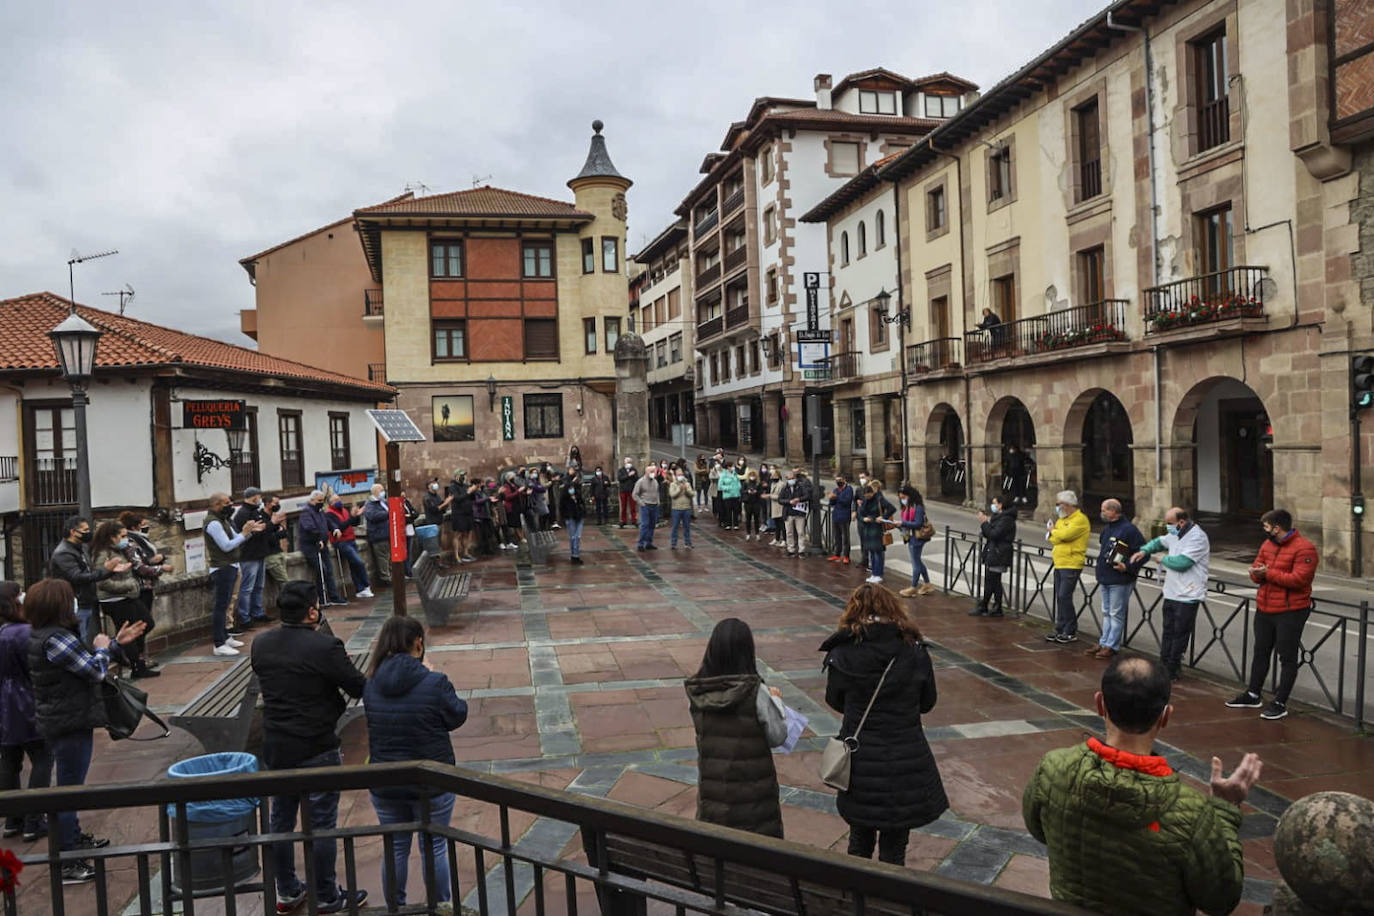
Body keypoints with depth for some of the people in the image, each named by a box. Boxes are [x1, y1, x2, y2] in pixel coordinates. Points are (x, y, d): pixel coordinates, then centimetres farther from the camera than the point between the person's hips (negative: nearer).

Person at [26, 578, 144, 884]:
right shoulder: (55, 639, -25)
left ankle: (74, 838, 43)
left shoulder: (43, 633, 7)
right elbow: (96, 671, -22)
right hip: (71, 723, -11)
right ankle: (66, 864, 6)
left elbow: (82, 661, 15)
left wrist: (116, 643, 14)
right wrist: (102, 648, -3)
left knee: (69, 786, 25)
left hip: (56, 721, 11)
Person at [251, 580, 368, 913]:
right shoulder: (324, 647, -21)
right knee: (322, 824, 6)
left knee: (281, 819, 18)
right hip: (317, 749, -6)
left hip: (275, 748, 7)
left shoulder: (260, 645, -1)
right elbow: (359, 688, -15)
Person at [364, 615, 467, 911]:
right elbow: (458, 716, -7)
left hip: (385, 785, 3)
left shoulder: (370, 686, -8)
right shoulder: (435, 683, -21)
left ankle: (395, 908, 34)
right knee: (435, 847, 15)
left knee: (395, 849, 20)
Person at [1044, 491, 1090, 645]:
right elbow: (1052, 538, 13)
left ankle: (1071, 632, -3)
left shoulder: (1080, 519, -10)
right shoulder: (1061, 519, 19)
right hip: (1059, 564, 9)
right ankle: (1060, 629, 18)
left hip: (1071, 564, -9)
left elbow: (1065, 534, -22)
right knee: (1060, 597, 11)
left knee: (1065, 597, -10)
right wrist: (1055, 534, -9)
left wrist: (1052, 531, -3)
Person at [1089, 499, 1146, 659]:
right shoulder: (1107, 528, 13)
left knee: (1116, 614, -2)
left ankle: (1111, 646, 4)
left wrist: (1128, 567, -21)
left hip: (1120, 581, -9)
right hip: (1104, 579, 9)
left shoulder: (1129, 529, -15)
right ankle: (1104, 643, 23)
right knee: (1106, 613, 15)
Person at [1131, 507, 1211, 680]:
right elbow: (1159, 542, 30)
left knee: (1180, 634, -1)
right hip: (1171, 593, 9)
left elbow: (1182, 562, -25)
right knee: (1168, 631, 14)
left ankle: (1172, 671, 6)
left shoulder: (1197, 537, -17)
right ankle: (1164, 665, 22)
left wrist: (1162, 559, -7)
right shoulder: (1175, 535, 11)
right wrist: (1144, 551, 10)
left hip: (1187, 596, -9)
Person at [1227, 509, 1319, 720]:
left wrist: (1268, 573, -20)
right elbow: (1256, 568, 12)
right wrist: (1256, 572, -12)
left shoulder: (1304, 548, -15)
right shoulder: (1267, 544, 10)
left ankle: (1280, 703, 10)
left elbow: (1298, 579, -25)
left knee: (1287, 658, 2)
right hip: (1264, 609, 8)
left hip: (1290, 612, -8)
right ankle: (1253, 695, 30)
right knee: (1260, 653, 17)